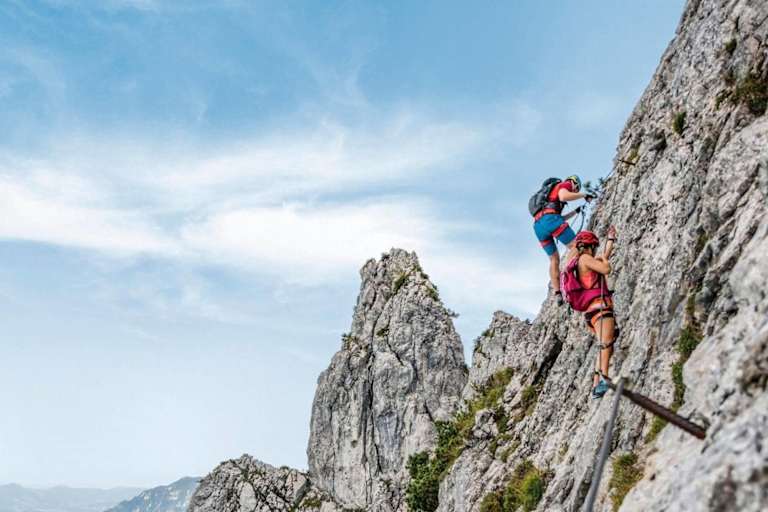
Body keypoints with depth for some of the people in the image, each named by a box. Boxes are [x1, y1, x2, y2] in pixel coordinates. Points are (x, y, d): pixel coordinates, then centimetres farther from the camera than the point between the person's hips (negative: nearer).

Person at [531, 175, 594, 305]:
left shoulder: (552, 192, 38)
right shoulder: (564, 184, 13)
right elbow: (563, 197, -12)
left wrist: (575, 212, 44)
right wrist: (584, 195, -1)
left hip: (538, 225, 8)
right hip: (549, 218, -8)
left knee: (554, 259, 12)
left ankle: (557, 294, 5)